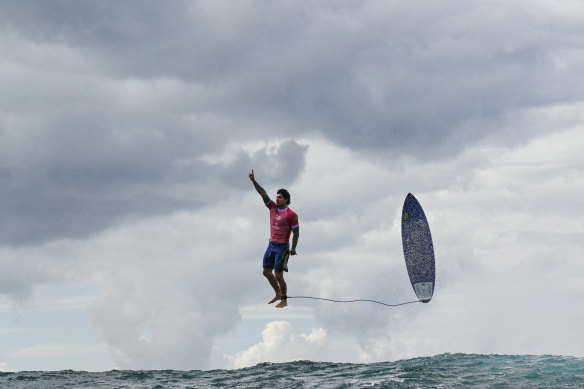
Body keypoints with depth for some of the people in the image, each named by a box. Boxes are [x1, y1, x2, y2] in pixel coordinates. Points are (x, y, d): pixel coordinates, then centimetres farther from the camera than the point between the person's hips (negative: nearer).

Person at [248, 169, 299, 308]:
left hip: (282, 247, -7)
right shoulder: (273, 208, 4)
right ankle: (278, 294, 30)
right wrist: (254, 181, -11)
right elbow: (263, 193, -1)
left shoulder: (291, 215, -13)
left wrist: (293, 249, -12)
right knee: (266, 272, 12)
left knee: (278, 276, -5)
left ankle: (284, 300, 10)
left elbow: (296, 233, -10)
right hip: (271, 245, 7)